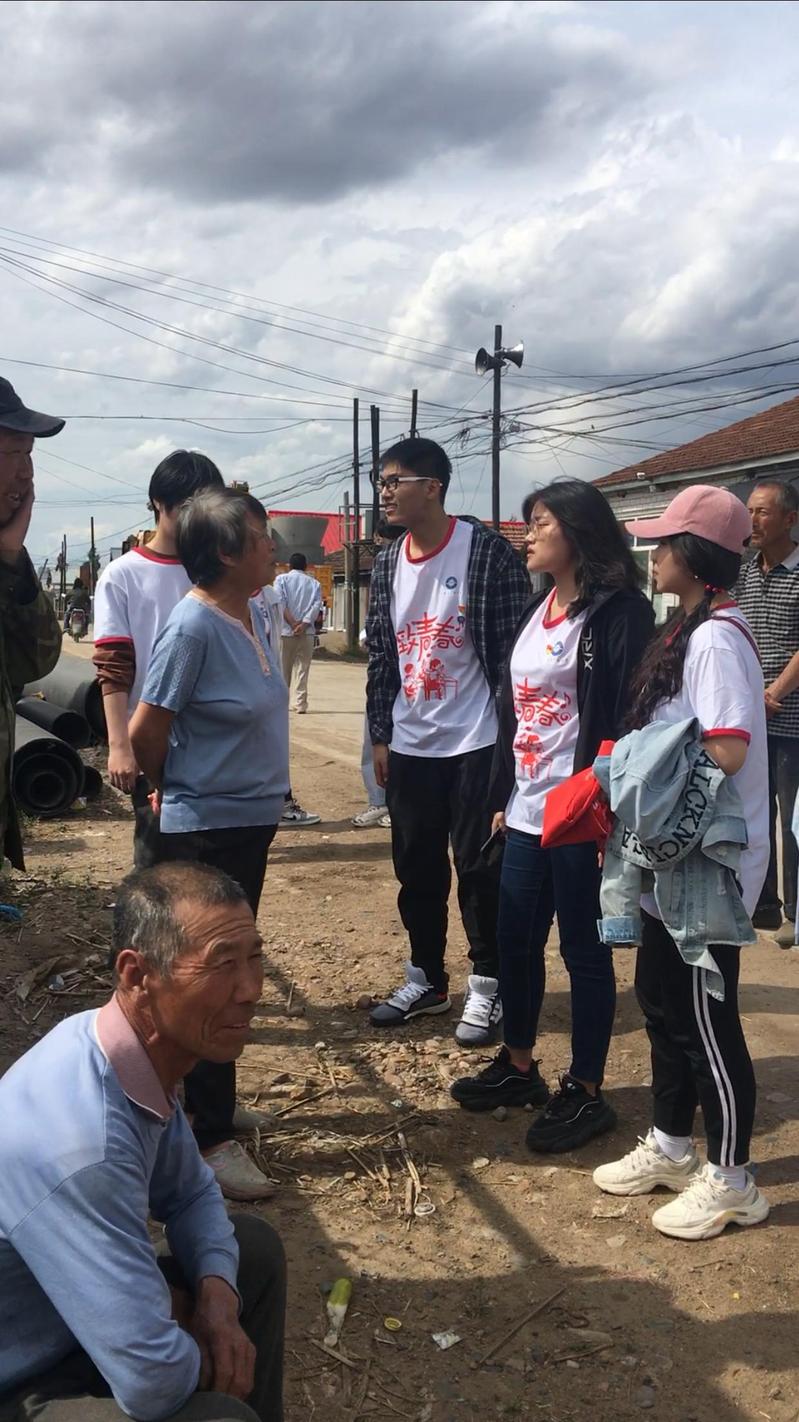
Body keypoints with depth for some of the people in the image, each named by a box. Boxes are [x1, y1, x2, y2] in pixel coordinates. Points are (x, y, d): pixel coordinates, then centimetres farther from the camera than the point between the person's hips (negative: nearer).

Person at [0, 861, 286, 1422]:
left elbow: (190, 1192, 8)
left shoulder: (144, 1055, -9)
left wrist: (216, 1293, -9)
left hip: (64, 1314, 9)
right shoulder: (80, 1142, -37)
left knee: (254, 1247, 11)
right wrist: (199, 1351, -11)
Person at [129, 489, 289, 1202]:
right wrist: (176, 791, 1)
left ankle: (205, 1100, 37)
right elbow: (146, 732, -17)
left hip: (250, 821, 8)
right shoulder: (193, 627, -22)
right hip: (205, 829, -8)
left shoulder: (253, 614, 4)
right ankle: (213, 1138, 14)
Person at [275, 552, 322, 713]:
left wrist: (292, 623, -10)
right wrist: (304, 624, -11)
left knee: (284, 668, 8)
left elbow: (280, 602, -8)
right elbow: (317, 606, -4)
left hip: (286, 630, -1)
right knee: (303, 668, 3)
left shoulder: (282, 579, 6)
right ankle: (301, 704, -3)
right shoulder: (314, 583, 11)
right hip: (307, 632, 1)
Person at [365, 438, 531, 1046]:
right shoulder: (388, 563, 7)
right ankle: (426, 979, 29)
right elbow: (381, 654, 11)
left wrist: (508, 733, -13)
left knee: (478, 867, 3)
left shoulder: (488, 552, -11)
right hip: (410, 745, 6)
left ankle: (488, 986, 18)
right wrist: (380, 736, 10)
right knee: (416, 867, 13)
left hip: (475, 743, -6)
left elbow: (514, 647, -11)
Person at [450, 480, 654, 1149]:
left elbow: (628, 717, -17)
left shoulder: (619, 611, -12)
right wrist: (502, 795, 17)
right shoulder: (537, 612, 14)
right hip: (528, 812, 8)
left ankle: (585, 1093, 19)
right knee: (515, 941, 15)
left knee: (584, 950, 4)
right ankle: (518, 1068, 33)